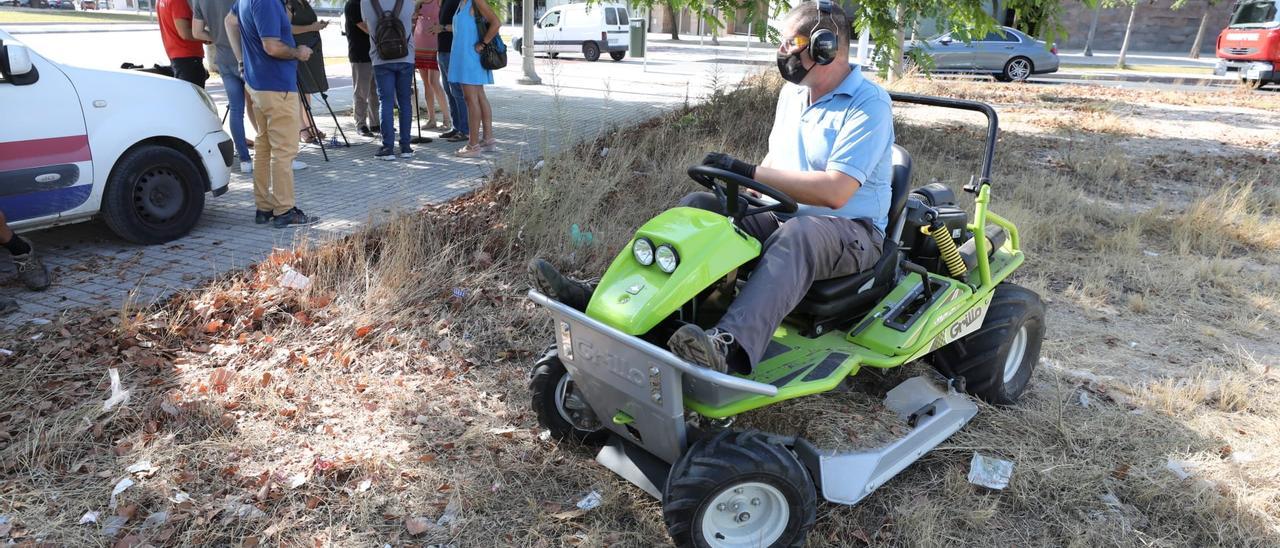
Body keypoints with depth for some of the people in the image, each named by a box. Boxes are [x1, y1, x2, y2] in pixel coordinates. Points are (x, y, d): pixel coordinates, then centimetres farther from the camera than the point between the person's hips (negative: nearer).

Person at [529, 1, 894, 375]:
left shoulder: (869, 104, -13)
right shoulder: (793, 92, 12)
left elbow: (834, 191, -25)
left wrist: (746, 172, -25)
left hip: (851, 231, -6)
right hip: (782, 217, 7)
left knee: (796, 235, -41)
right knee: (698, 207, -14)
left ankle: (729, 347, -61)